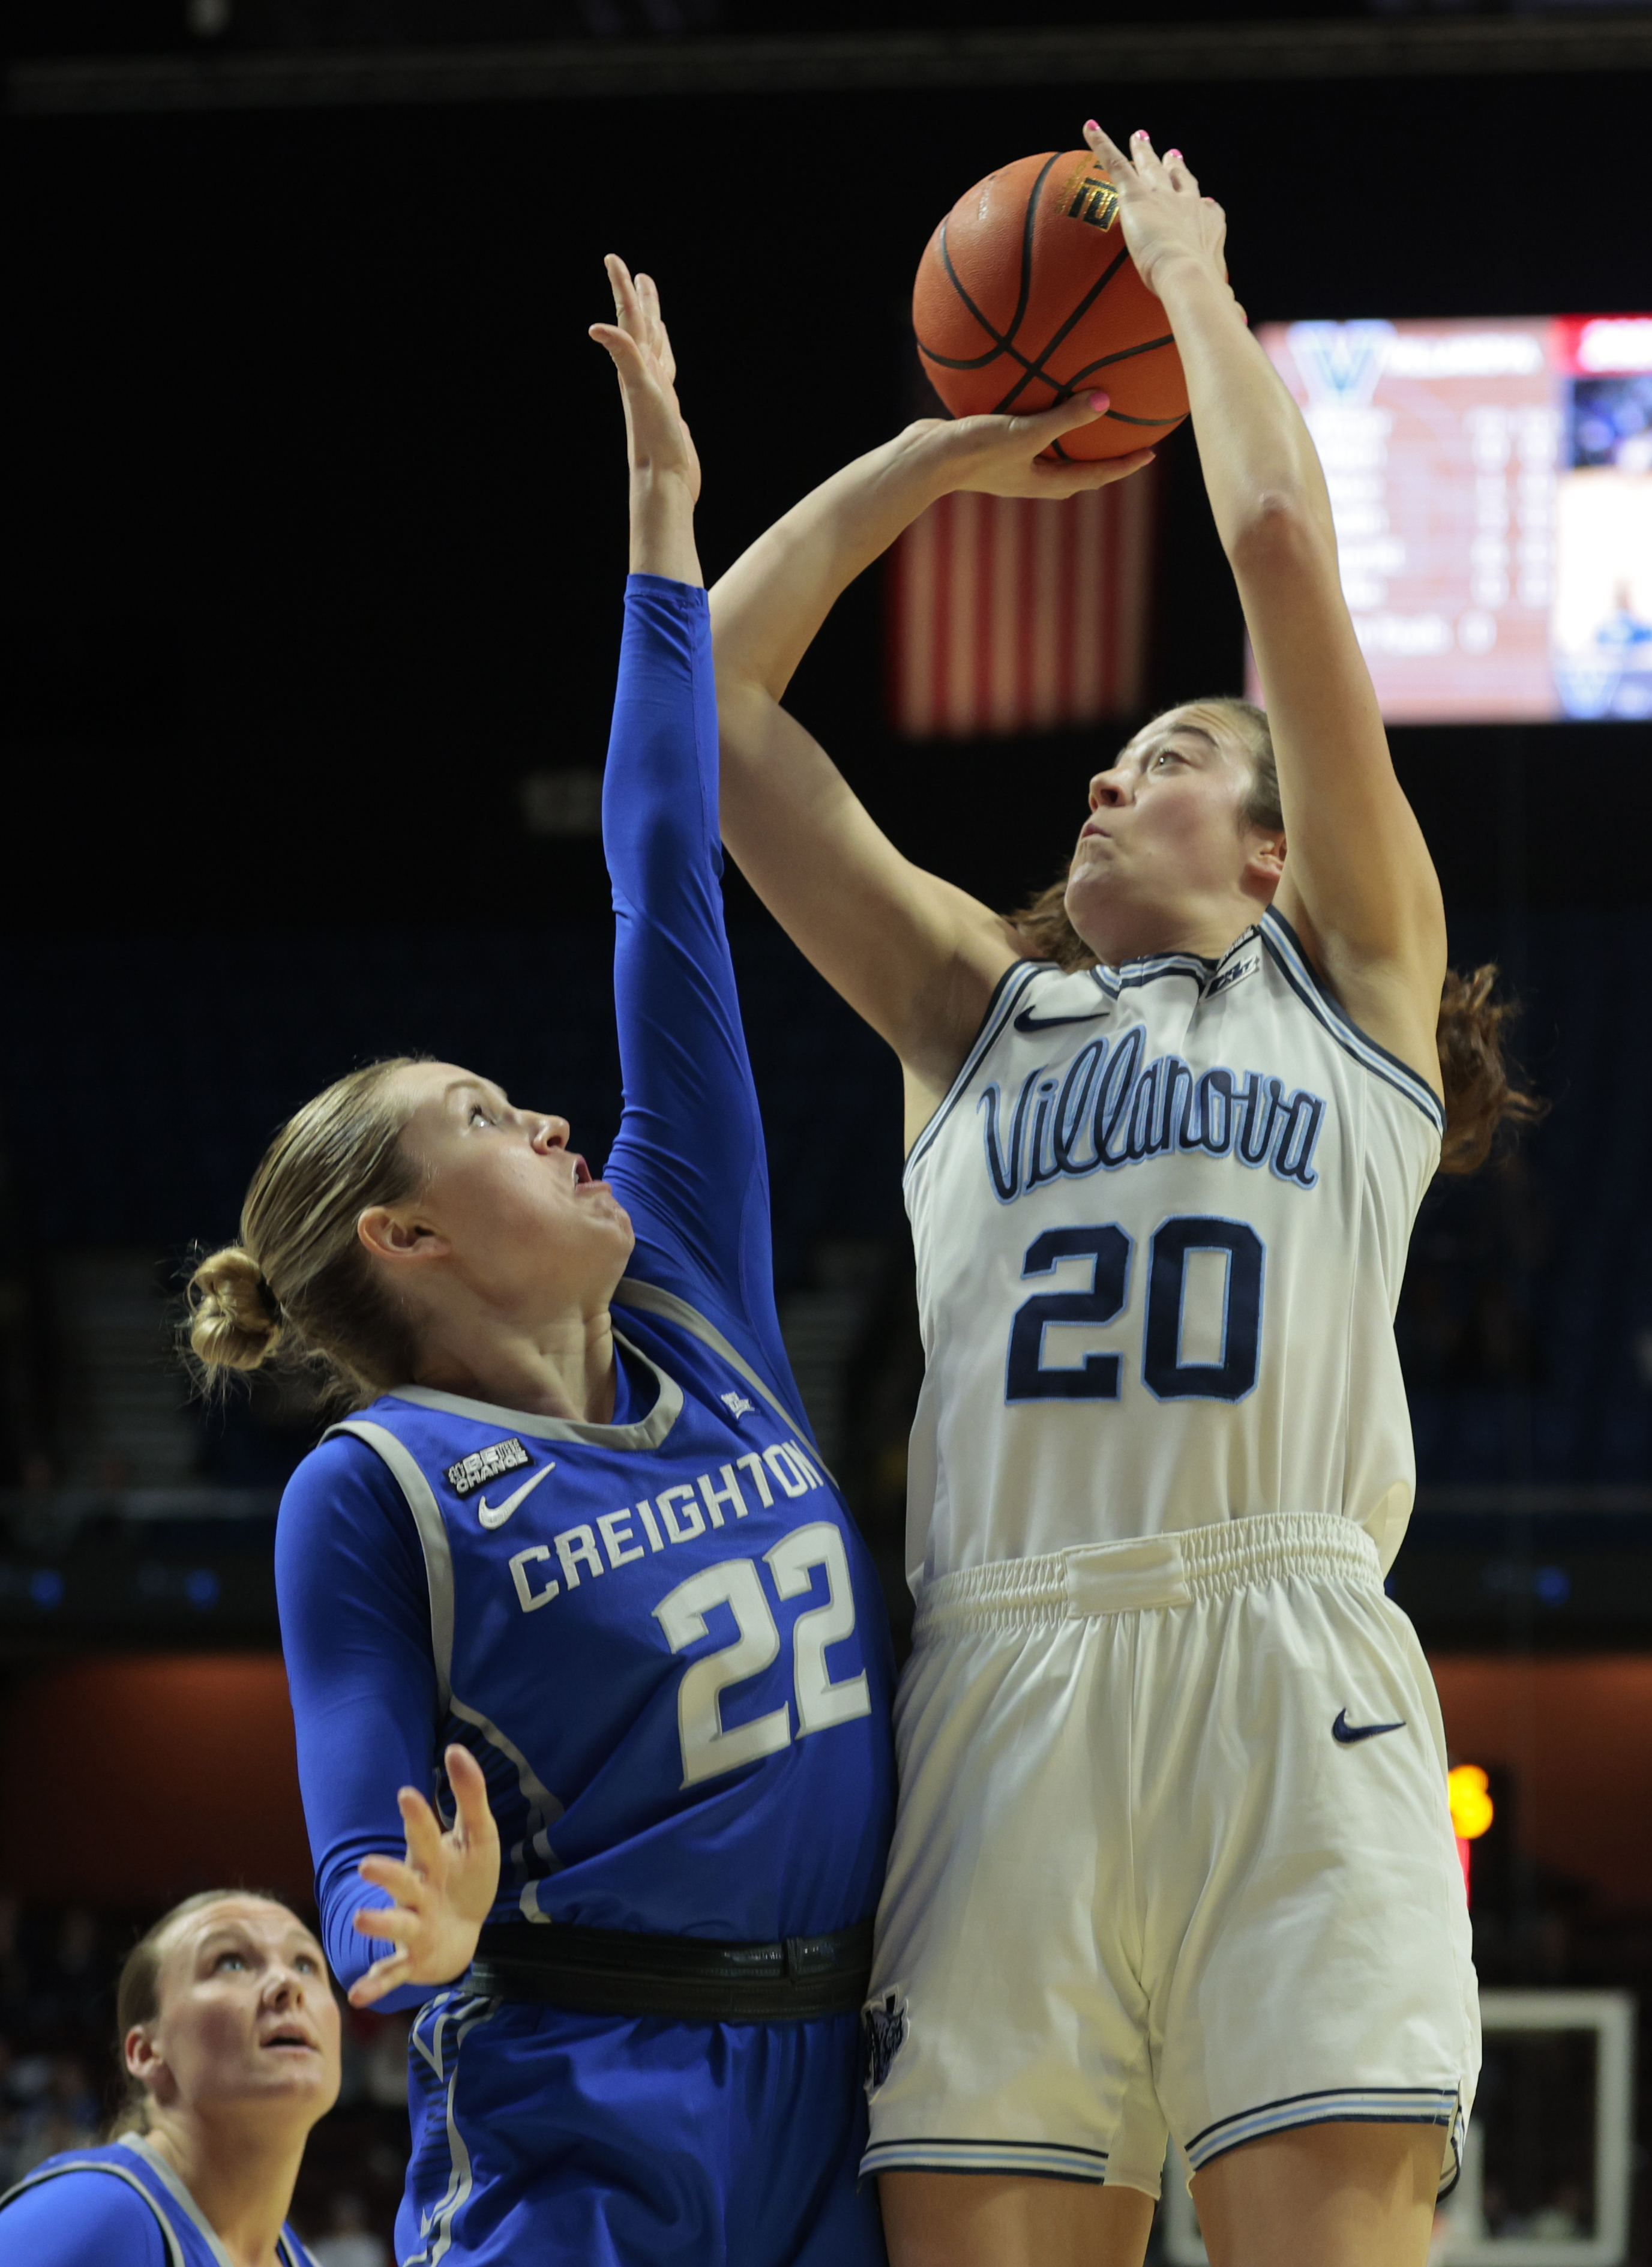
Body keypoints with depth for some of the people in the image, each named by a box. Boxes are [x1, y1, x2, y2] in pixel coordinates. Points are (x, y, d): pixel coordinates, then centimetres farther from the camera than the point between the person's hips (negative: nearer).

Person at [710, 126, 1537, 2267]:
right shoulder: (980, 1010, 28)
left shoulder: (1352, 977, 20)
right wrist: (942, 455, 33)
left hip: (1292, 1685, -3)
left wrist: (1191, 271, 25)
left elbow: (1281, 544, 13)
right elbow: (718, 687, 26)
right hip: (1002, 1680, 3)